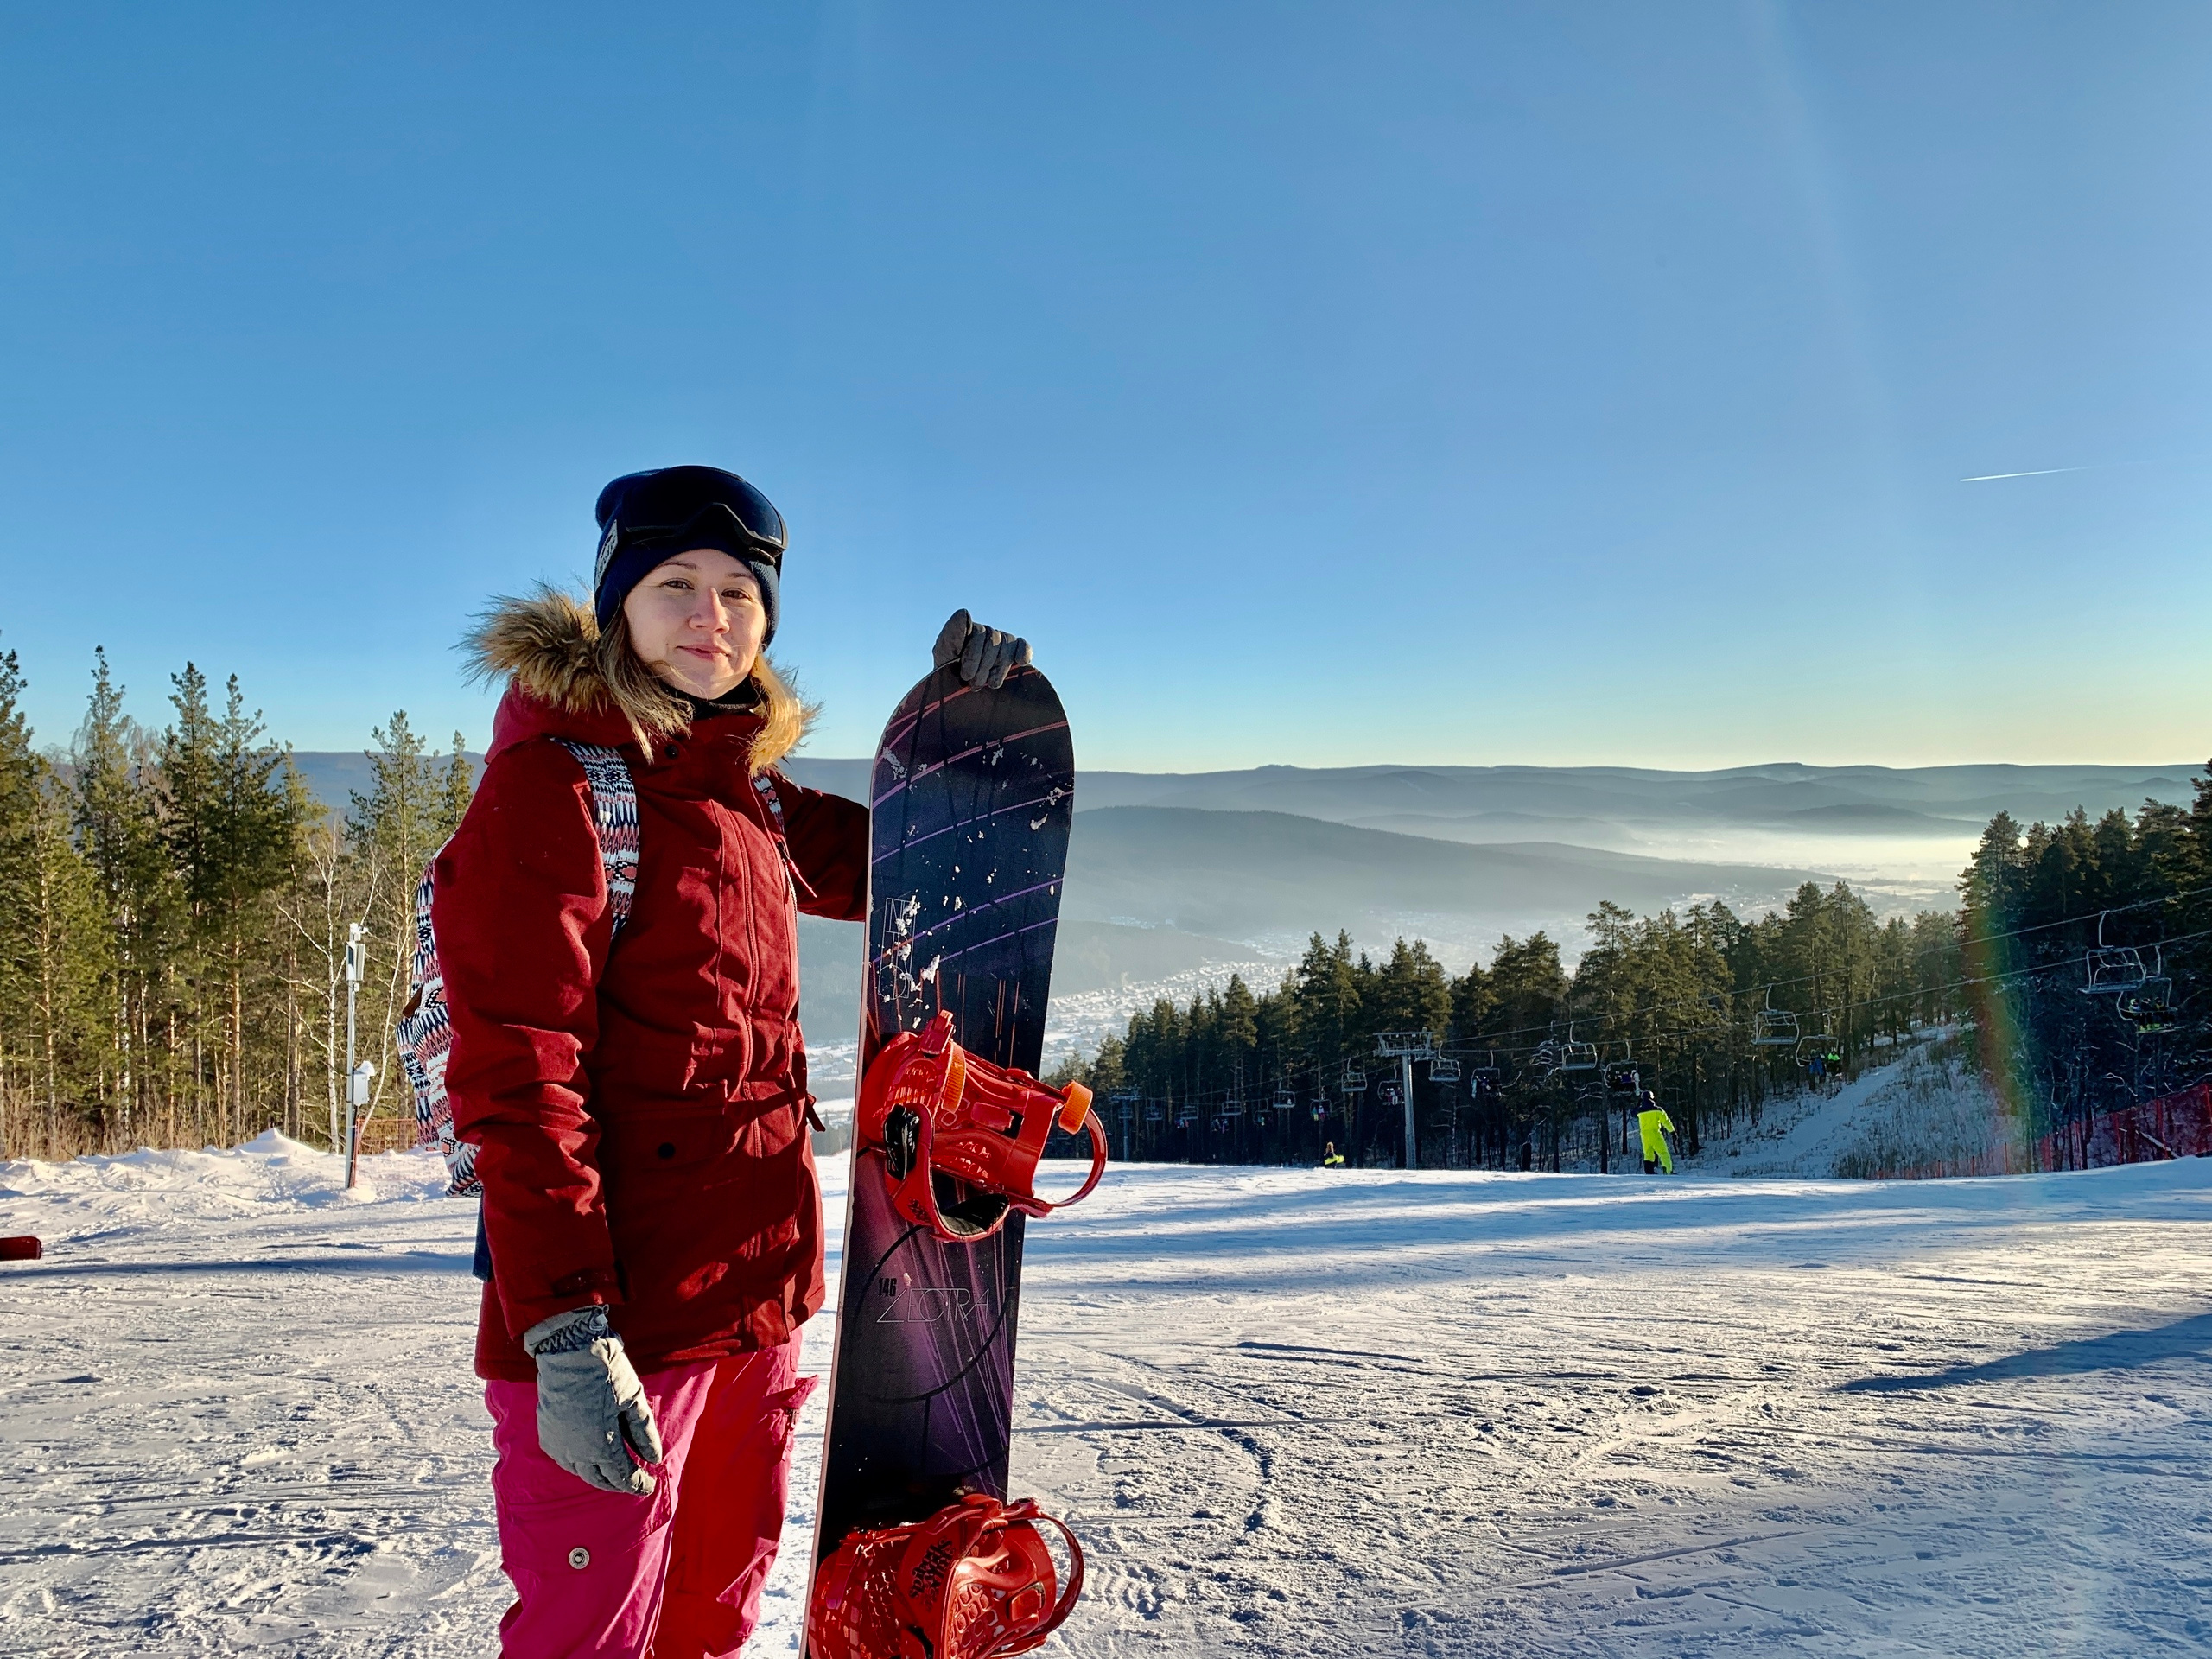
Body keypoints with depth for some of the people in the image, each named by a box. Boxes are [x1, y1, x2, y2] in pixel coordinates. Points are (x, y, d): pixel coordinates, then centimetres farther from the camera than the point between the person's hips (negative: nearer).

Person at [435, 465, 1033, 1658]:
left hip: (757, 1291, 8)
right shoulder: (553, 782, -13)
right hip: (616, 1313, -7)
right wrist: (563, 1332, -25)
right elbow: (515, 1077, -19)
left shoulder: (748, 789, 9)